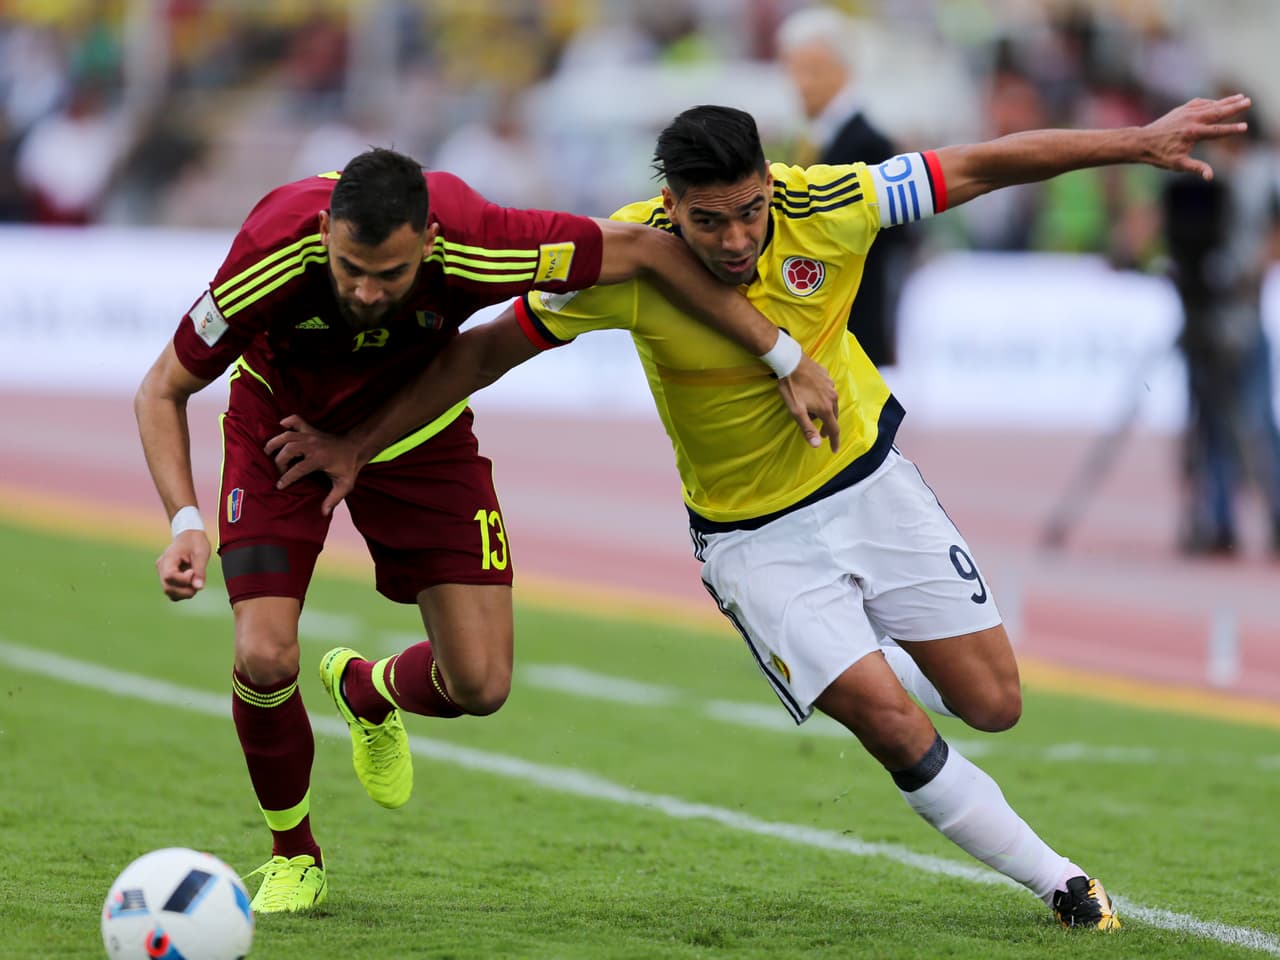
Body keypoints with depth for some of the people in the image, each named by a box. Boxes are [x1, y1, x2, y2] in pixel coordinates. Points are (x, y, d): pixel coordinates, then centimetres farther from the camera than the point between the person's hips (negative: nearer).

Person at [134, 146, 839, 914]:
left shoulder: (471, 243, -36)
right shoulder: (271, 257, -37)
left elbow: (647, 250, -23)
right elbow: (163, 391, -21)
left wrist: (785, 358, -18)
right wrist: (187, 524, -36)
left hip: (416, 430, 1)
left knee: (481, 684, -6)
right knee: (265, 657, -19)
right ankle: (294, 856, 10)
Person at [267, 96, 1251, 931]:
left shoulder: (826, 206, -22)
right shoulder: (627, 261, -26)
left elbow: (981, 165, -11)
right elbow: (488, 348, -13)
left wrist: (1136, 141, -12)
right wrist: (359, 445, -11)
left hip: (869, 476, 2)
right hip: (753, 537, -2)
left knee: (993, 703, 3)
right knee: (894, 726, -15)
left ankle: (865, 669, 37)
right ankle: (1056, 884, 5)